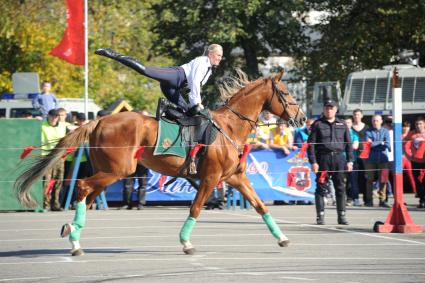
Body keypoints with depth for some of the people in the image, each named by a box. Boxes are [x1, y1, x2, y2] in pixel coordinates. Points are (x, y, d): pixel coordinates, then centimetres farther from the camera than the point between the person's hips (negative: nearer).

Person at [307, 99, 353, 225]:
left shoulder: (342, 124, 13)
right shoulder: (317, 124, 4)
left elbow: (348, 143, 14)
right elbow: (311, 144, 0)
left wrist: (349, 160, 6)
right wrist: (313, 162, -8)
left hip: (339, 158, 3)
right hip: (323, 158, -2)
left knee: (340, 188, 4)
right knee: (321, 188, -2)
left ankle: (341, 216, 9)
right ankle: (320, 216, 2)